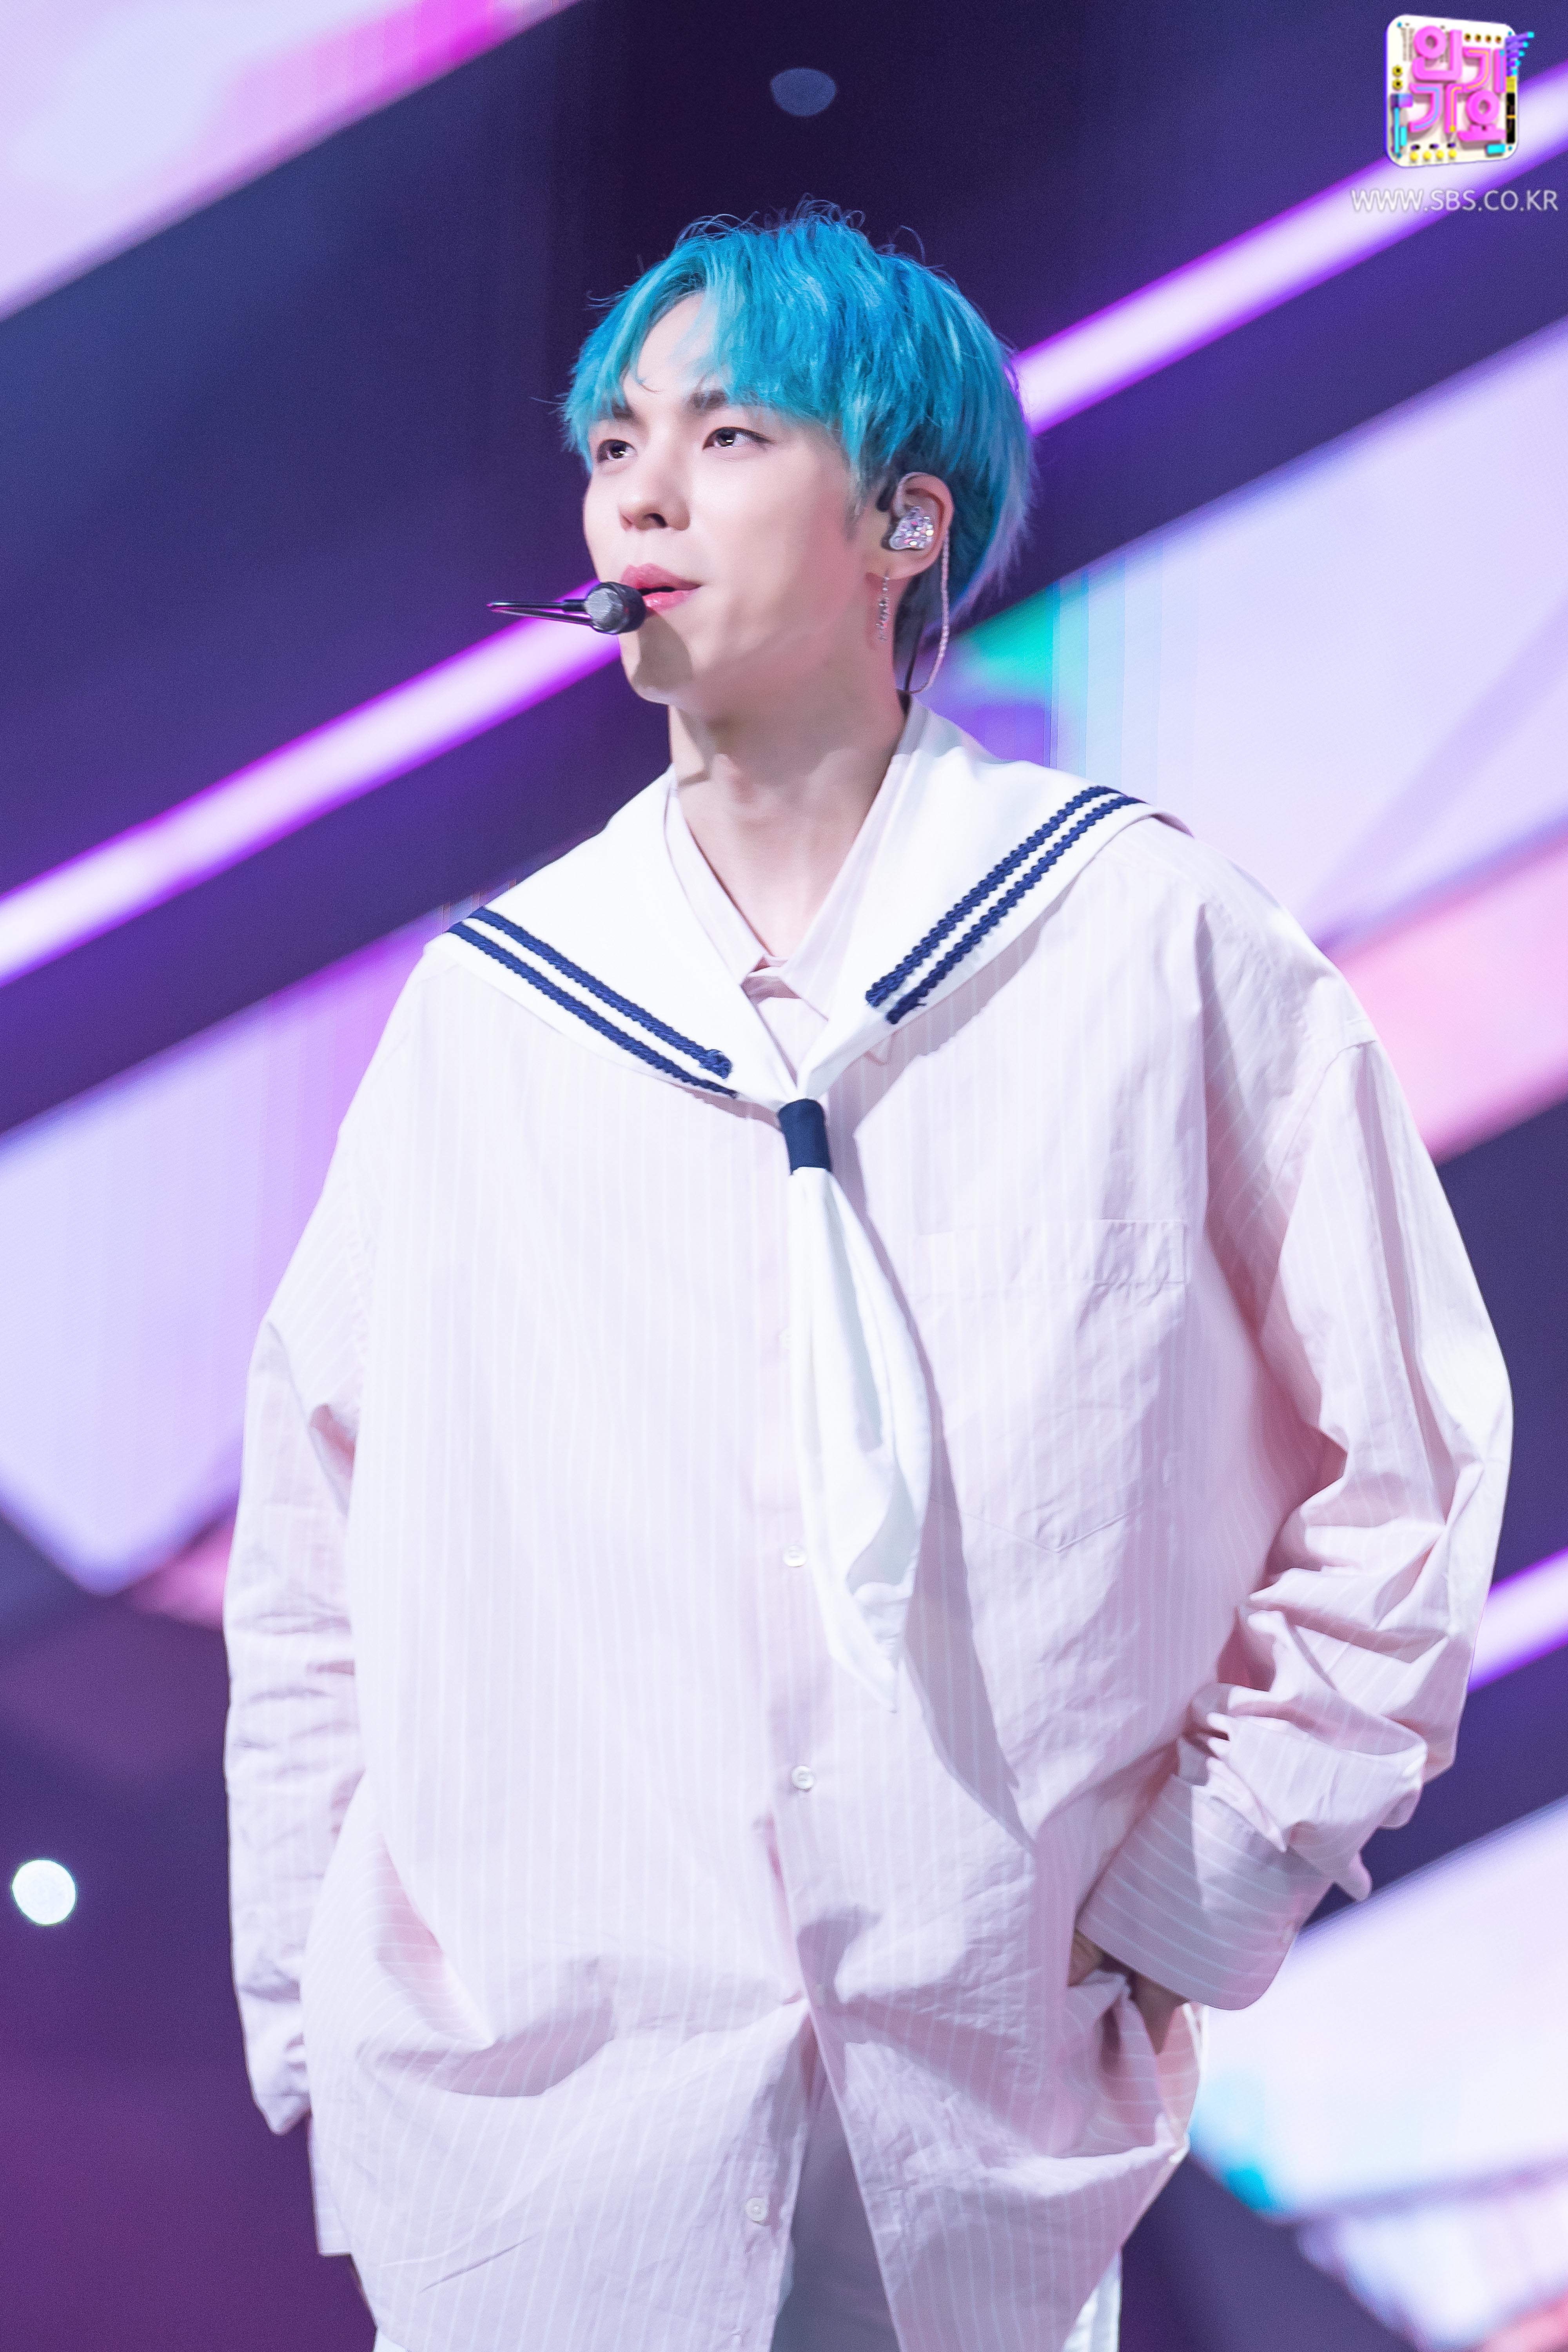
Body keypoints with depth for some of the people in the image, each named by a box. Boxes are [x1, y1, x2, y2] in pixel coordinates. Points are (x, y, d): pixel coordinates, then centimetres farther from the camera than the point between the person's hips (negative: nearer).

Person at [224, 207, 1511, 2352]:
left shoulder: (1156, 945, -4)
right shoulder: (487, 1006, 1)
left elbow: (1400, 1475, 1)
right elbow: (314, 1550, 7)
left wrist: (1194, 1896, -3)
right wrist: (311, 2015, 5)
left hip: (991, 2135, -1)